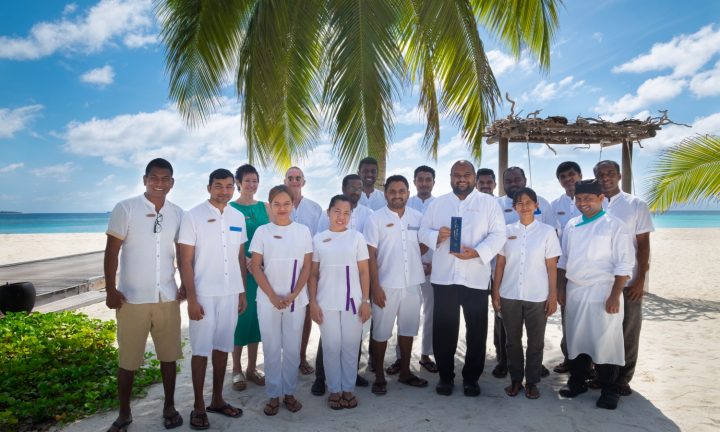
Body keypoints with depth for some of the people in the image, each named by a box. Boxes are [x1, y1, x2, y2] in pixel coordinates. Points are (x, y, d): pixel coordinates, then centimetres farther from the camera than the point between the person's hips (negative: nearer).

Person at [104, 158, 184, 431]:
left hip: (168, 297, 3)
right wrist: (110, 290, -9)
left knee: (169, 355, 11)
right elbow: (112, 251, -5)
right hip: (132, 298, -3)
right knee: (128, 360, 8)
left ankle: (169, 407, 27)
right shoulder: (125, 209, -5)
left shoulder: (178, 214, 5)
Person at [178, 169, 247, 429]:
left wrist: (243, 292, 11)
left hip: (230, 293, 4)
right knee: (201, 350, 3)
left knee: (222, 347, 13)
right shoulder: (193, 216, -7)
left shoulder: (238, 217, 7)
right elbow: (186, 261, -8)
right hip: (204, 294, -4)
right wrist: (191, 298, -12)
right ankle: (198, 407, 17)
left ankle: (217, 400, 27)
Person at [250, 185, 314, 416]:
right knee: (271, 348, 6)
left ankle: (289, 393, 23)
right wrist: (273, 296, -10)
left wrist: (293, 295, -9)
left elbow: (307, 267, 2)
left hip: (296, 300, 1)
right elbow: (256, 267, -2)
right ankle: (274, 395, 19)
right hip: (268, 300, 0)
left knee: (292, 348, 8)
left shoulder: (303, 231, 2)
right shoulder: (262, 231, 0)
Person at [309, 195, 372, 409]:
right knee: (332, 347, 7)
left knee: (351, 346, 7)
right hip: (327, 302, 0)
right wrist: (312, 302, -1)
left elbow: (364, 271, 3)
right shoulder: (318, 239, 3)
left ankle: (348, 389, 23)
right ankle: (334, 390, 22)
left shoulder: (357, 237, 2)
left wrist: (365, 300, -2)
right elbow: (313, 274, 4)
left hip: (352, 301, 0)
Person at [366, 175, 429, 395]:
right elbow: (370, 255, -9)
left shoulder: (418, 217, 5)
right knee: (381, 332, 5)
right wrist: (375, 286, -15)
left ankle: (405, 372, 31)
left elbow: (423, 245, 14)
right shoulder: (376, 219, -6)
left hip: (412, 283, 4)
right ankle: (379, 376, 20)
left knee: (408, 329, 15)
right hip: (386, 285, -4)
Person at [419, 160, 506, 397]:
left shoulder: (488, 203, 4)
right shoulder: (437, 203, 11)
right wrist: (436, 236, -15)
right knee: (444, 328, 7)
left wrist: (477, 252, -20)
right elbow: (423, 231, 8)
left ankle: (471, 377, 24)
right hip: (444, 276, 1)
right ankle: (445, 376, 23)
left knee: (476, 329, 7)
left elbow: (498, 234, -4)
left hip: (476, 276, -1)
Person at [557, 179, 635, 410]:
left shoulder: (614, 226, -7)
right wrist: (561, 288, 10)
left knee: (605, 342, 3)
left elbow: (624, 264, -10)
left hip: (602, 294, -5)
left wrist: (615, 296, -15)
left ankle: (609, 390, 18)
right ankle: (577, 381, 29)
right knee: (575, 339, 13)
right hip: (574, 292, 5)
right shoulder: (571, 226, 8)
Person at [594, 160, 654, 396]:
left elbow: (643, 244, -2)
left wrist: (640, 280, -9)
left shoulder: (636, 205, 0)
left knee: (628, 332, 6)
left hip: (628, 281, -1)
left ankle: (622, 379, 20)